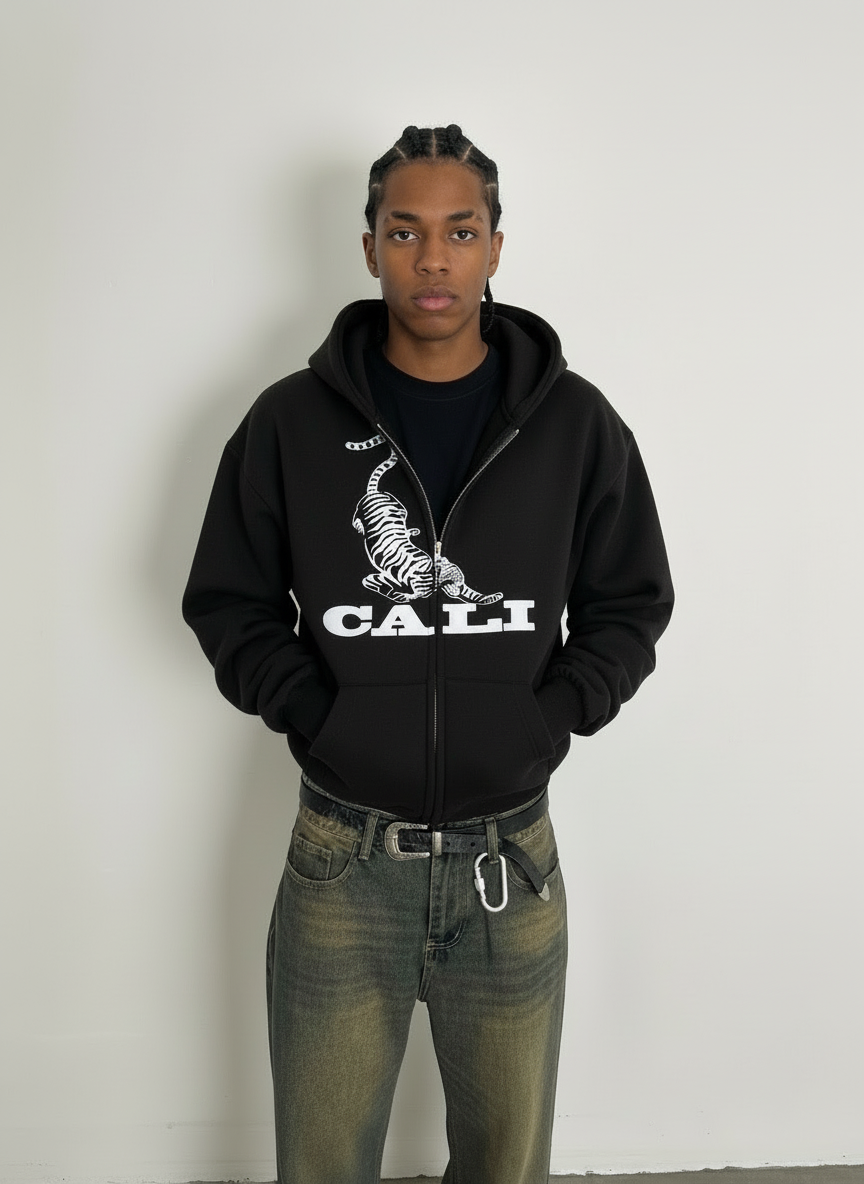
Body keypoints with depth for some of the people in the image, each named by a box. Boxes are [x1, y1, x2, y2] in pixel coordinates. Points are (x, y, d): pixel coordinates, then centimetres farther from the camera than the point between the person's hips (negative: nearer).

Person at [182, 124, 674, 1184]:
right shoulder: (293, 420, -3)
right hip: (341, 860, 0)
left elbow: (631, 603, 6)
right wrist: (311, 709, -8)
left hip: (510, 859, 1)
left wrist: (553, 714, -7)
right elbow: (226, 600, 5)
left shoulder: (575, 423, -1)